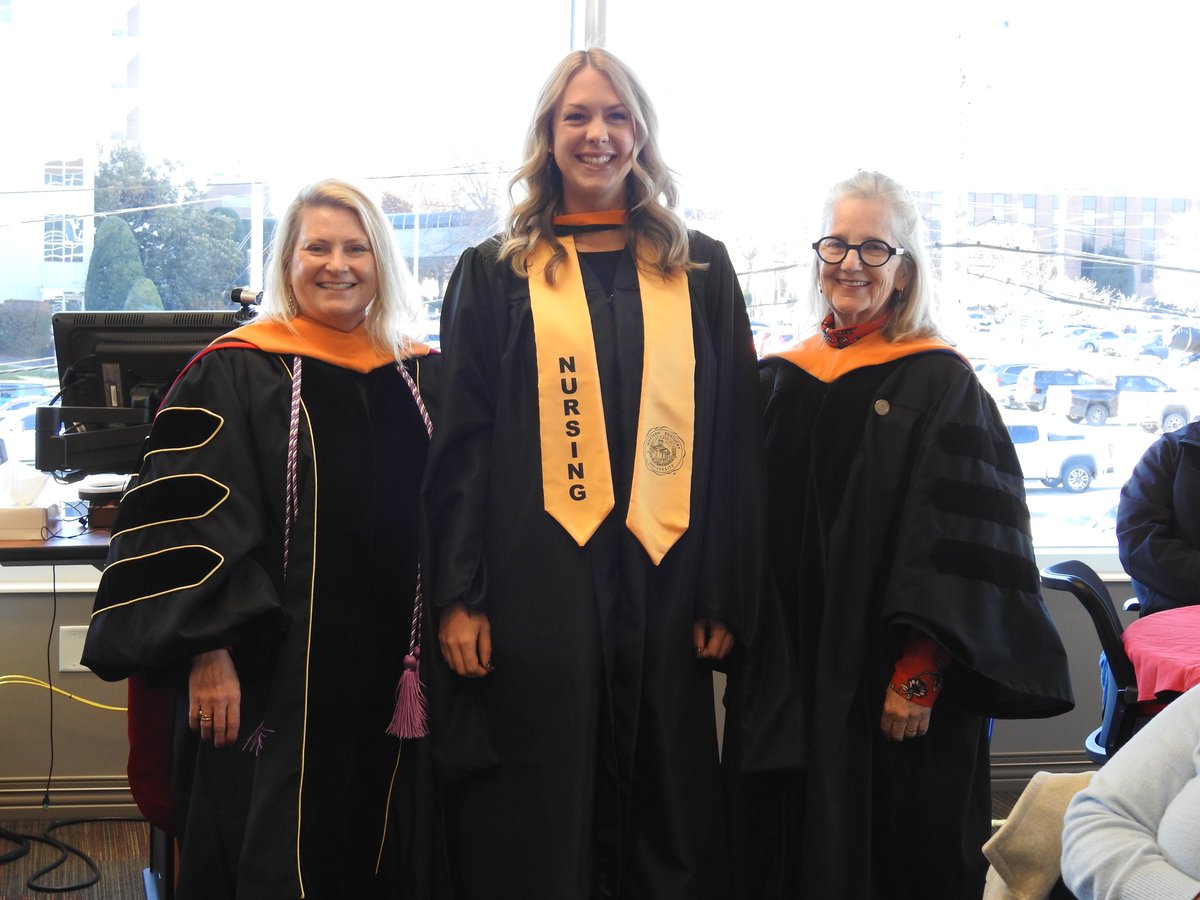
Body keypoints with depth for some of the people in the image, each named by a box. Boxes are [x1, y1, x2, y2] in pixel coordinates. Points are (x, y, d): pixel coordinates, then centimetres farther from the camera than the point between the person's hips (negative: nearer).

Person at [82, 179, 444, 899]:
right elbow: (186, 520, -9)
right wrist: (209, 653, -16)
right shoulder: (233, 374, -5)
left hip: (393, 669, 4)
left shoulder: (418, 376, 9)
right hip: (274, 677, -4)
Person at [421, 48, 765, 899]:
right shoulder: (495, 274, 6)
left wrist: (727, 595, 0)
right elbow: (460, 443, 1)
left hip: (661, 580, 2)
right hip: (534, 588, -1)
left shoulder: (700, 272, 10)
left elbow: (737, 441, 7)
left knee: (666, 824, 9)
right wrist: (458, 596, -7)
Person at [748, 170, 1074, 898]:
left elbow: (963, 548, -12)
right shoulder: (783, 380, 7)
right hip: (786, 676, 5)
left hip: (895, 689, -4)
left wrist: (921, 675, -18)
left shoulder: (941, 385, -7)